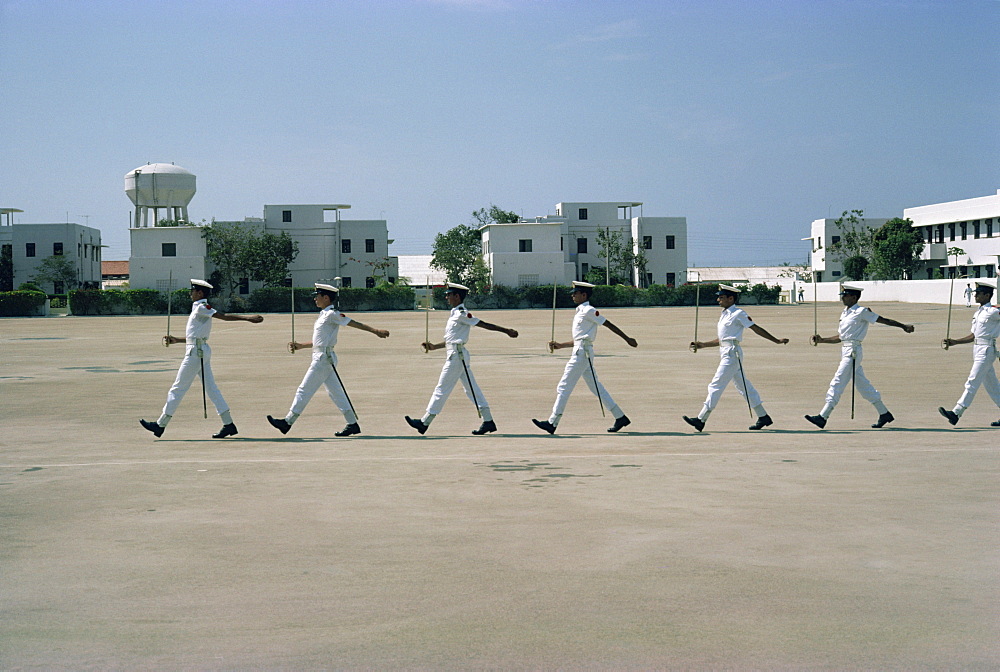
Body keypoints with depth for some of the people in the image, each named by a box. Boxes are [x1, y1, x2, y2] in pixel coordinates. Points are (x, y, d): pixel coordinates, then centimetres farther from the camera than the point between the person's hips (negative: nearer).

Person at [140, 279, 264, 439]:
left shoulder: (201, 308, -11)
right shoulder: (199, 309, 18)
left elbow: (224, 316, -21)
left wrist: (247, 318, -31)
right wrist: (176, 340, 23)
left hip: (196, 352, -10)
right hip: (202, 351, 10)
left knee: (178, 388, -3)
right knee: (211, 388, 6)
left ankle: (160, 425, 4)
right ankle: (228, 424, 3)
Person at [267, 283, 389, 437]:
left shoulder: (332, 314, -10)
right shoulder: (323, 315, 17)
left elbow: (354, 323, -15)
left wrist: (375, 331, -21)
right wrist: (300, 346, 21)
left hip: (324, 358, -10)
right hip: (321, 357, 10)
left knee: (305, 389, -4)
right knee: (335, 392, 8)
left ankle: (288, 422, 2)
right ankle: (352, 424, 9)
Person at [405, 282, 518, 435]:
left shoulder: (461, 314, -13)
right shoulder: (455, 314, 16)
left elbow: (484, 324, -13)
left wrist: (506, 331, -14)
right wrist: (434, 347, 20)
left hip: (457, 354, -10)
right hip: (456, 354, 10)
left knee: (442, 388, -3)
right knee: (472, 388, 8)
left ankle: (425, 422, 3)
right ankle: (488, 421, 9)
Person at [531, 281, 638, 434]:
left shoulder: (589, 310, -9)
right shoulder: (580, 312, 19)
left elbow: (609, 324, -8)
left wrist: (627, 339, -8)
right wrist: (560, 346, 18)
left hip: (582, 352, -10)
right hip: (580, 351, 10)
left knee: (564, 387, -7)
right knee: (596, 387, 11)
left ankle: (552, 423, -4)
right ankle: (620, 417, 14)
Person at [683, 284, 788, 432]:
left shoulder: (738, 314, -8)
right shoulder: (725, 315, 17)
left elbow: (756, 328, -4)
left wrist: (776, 341, -3)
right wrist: (702, 345, 17)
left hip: (732, 353, -9)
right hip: (726, 353, 9)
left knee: (716, 385, -9)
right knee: (744, 387, 12)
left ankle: (701, 420, -8)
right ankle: (763, 417, 18)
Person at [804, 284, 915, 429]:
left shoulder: (861, 312, -8)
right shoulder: (844, 313, 16)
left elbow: (883, 320, -4)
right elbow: (840, 337, 19)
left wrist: (903, 326, -5)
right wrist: (821, 340, 11)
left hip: (853, 351, -9)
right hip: (845, 351, 9)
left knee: (837, 383, -10)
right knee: (863, 385, 13)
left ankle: (823, 417, -10)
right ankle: (884, 413, 23)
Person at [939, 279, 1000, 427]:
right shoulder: (978, 313, 16)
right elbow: (974, 336, 18)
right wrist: (954, 342, 14)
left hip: (987, 350, -9)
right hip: (977, 349, 9)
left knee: (972, 382, -11)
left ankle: (956, 413, -14)